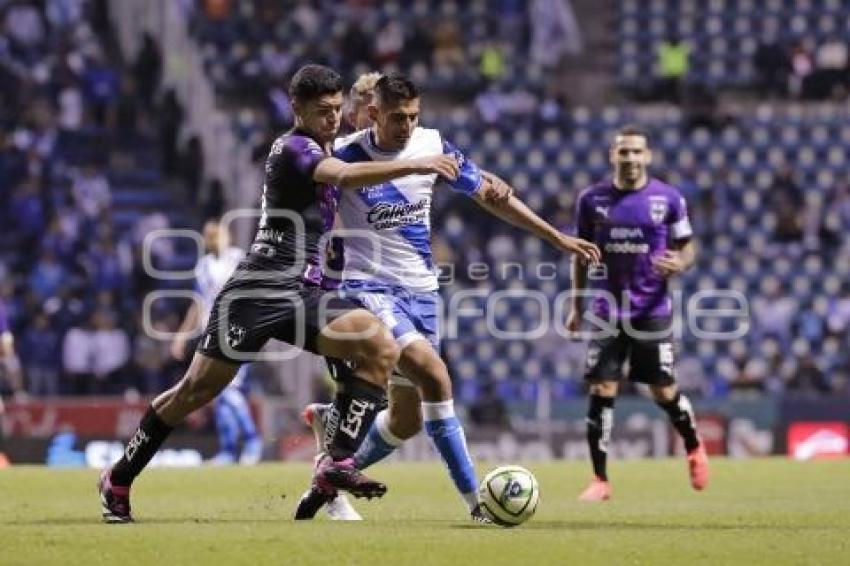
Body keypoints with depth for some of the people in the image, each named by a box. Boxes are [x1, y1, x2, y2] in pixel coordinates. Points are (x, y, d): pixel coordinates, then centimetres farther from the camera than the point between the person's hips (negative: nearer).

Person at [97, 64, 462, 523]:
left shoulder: (319, 152, 17)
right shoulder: (291, 149, -11)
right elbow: (346, 176, -31)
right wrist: (415, 166, -41)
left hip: (302, 295, 8)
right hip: (259, 290, -8)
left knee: (381, 347, -16)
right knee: (197, 390, -2)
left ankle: (337, 463, -17)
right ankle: (118, 481, 16)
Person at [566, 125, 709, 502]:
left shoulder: (668, 198, -1)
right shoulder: (591, 199, 2)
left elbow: (688, 247, 6)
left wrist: (679, 264, -18)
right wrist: (576, 305, 9)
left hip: (652, 311, -1)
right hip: (606, 311, 1)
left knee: (664, 392, 2)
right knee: (601, 392, -6)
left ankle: (694, 449, 32)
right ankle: (600, 480, 2)